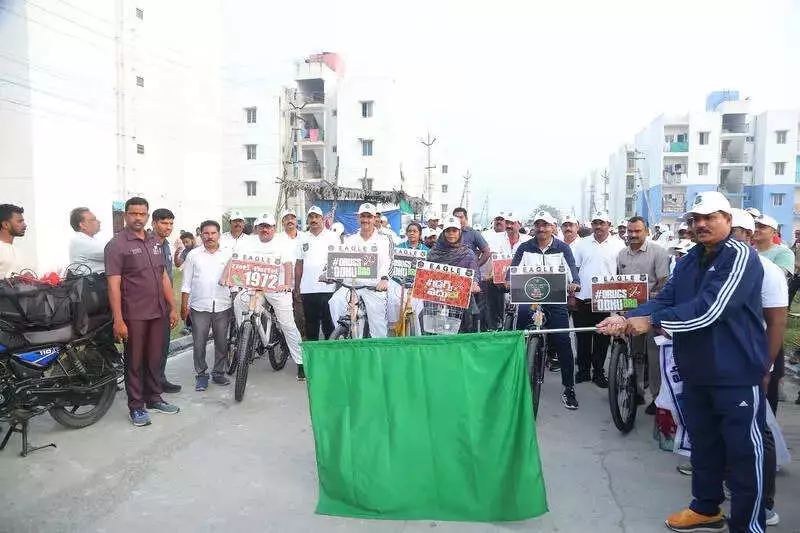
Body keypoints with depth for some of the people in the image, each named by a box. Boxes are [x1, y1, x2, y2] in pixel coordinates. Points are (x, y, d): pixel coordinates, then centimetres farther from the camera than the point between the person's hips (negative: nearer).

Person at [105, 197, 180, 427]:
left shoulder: (154, 242, 12)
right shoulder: (116, 244, -8)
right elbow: (114, 285, -13)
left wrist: (172, 307, 11)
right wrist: (118, 320, -18)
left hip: (158, 313, 6)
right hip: (133, 315, -6)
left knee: (155, 359, 14)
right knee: (135, 362, 5)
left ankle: (154, 398, 28)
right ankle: (136, 407, 16)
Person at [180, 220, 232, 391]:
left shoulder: (228, 254, 6)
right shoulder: (193, 255, 5)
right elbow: (186, 283, 6)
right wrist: (184, 306, 1)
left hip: (222, 306, 1)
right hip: (199, 306, -1)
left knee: (222, 343, 8)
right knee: (199, 344, 3)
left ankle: (219, 373, 22)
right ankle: (201, 375, 16)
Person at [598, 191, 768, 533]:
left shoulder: (741, 257, -14)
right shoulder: (688, 260, 11)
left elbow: (710, 309, -25)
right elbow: (664, 299, 3)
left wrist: (652, 321, -22)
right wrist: (627, 318, -14)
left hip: (736, 374, -7)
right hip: (696, 372, 7)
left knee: (744, 452, 3)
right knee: (703, 444, 19)